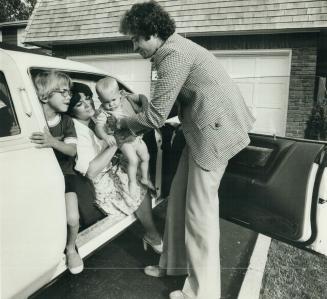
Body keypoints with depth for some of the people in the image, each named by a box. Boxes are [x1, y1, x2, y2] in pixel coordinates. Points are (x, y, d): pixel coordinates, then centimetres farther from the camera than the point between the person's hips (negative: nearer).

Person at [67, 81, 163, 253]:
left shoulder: (94, 119, 2)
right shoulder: (76, 132, -24)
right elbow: (91, 170, -29)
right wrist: (116, 143, -27)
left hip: (109, 167, 9)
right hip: (98, 183, -9)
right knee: (140, 191, -11)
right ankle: (152, 236, 12)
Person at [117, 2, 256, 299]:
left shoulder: (174, 54, -16)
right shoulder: (174, 48, 16)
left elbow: (156, 116, -16)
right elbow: (164, 106, 20)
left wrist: (122, 122, 1)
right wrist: (136, 119, 14)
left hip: (214, 130, -10)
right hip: (202, 129, 10)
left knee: (199, 209, -3)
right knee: (178, 198, 13)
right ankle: (175, 263, 30)